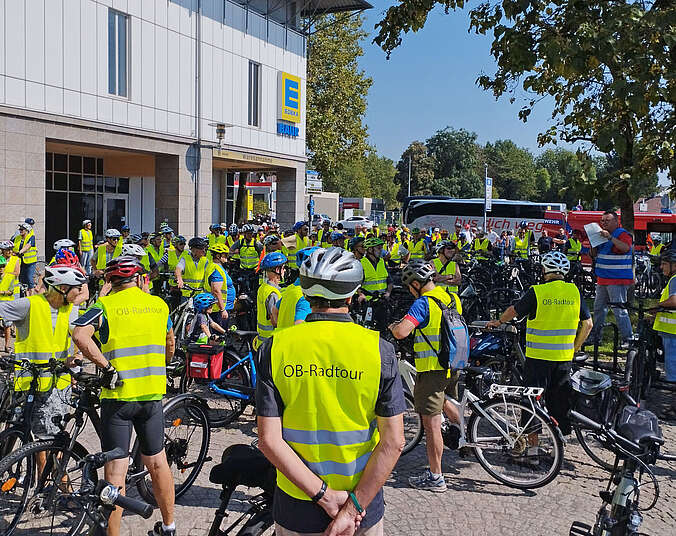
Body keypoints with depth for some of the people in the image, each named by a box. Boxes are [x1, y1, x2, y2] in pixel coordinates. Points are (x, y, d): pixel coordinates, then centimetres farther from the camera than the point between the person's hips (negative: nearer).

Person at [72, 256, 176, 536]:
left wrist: (107, 367, -17)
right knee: (157, 463, 17)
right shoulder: (159, 304, 8)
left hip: (118, 395, -4)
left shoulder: (106, 305, -4)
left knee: (115, 471, 2)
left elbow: (80, 335, -22)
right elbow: (170, 346, 21)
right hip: (153, 394, 4)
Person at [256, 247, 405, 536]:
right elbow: (393, 442, -14)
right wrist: (353, 507, -12)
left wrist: (323, 496, -12)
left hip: (296, 510, 1)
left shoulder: (276, 347, -10)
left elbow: (269, 440, -14)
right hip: (364, 512, 0)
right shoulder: (378, 349, -11)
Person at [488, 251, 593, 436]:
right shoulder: (575, 292, 2)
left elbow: (513, 311, 1)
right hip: (565, 358, 4)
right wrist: (575, 348, 17)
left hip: (539, 356, -4)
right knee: (560, 400, 13)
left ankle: (531, 445, 7)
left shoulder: (536, 292, -10)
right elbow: (588, 324, 7)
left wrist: (498, 322, 20)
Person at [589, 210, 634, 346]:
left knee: (619, 310, -10)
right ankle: (595, 336, 25)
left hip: (617, 280, -9)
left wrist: (610, 237, -31)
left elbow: (626, 248, -28)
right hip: (603, 279, 9)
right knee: (598, 308, 15)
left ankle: (628, 338, -4)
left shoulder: (622, 234, -8)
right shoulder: (602, 234, 17)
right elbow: (594, 255, 19)